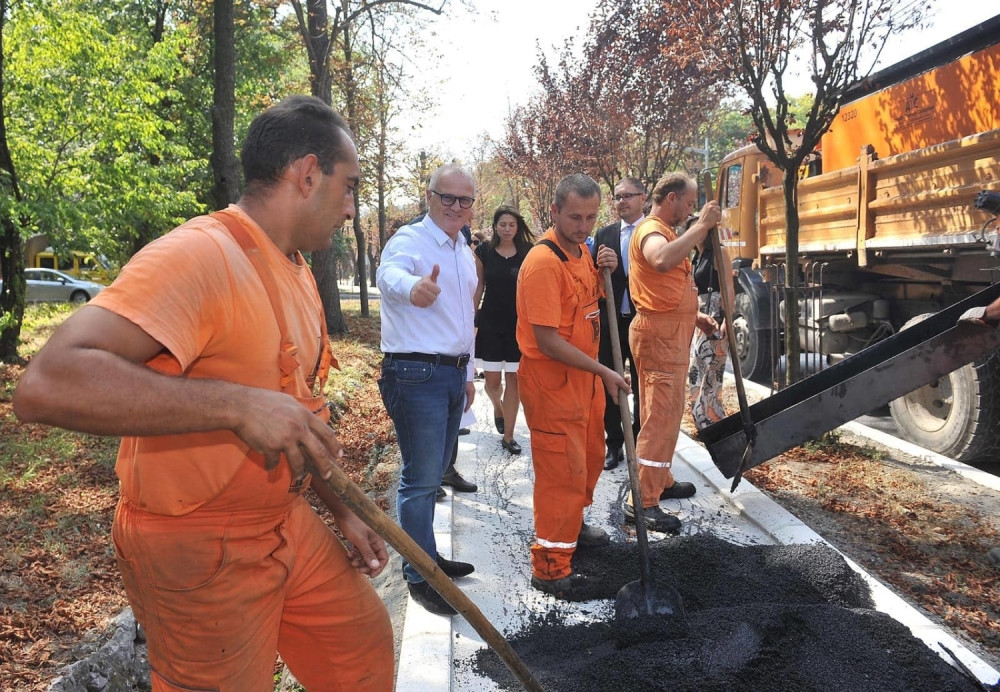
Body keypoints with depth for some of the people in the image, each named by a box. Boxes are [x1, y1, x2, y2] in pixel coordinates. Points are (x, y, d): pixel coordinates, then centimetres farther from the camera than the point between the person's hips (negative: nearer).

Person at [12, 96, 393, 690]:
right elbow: (48, 385, -35)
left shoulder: (299, 274, 8)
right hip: (200, 552, -9)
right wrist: (236, 403, -38)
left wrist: (344, 512, 15)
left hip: (288, 523, 9)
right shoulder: (199, 256, -23)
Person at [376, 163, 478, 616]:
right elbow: (389, 274, -37)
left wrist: (468, 372, 23)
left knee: (434, 473, 17)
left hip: (453, 374, 8)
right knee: (420, 478, -4)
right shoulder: (410, 241, -12)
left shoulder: (465, 252, 14)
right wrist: (413, 286, -61)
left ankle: (426, 557, 31)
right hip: (416, 375, -8)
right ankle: (419, 577, 8)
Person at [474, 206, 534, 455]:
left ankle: (508, 436, 10)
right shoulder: (484, 252, 1)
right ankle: (498, 408, 39)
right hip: (490, 324, 0)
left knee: (513, 379, 2)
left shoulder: (527, 253, -1)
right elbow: (478, 288, 6)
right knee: (492, 380, 4)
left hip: (519, 324, 0)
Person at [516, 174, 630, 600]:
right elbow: (548, 340, -25)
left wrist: (604, 272, 1)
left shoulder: (583, 251, 7)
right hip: (552, 378, -9)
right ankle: (550, 567, 8)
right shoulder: (544, 262, -22)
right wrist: (604, 371, -20)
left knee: (590, 456, 22)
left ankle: (572, 524, 44)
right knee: (562, 469, -4)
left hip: (586, 374, 9)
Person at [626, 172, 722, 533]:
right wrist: (702, 225, -33)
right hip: (659, 333, -11)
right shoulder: (651, 230, -14)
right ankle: (641, 501, -8)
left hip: (669, 332, 11)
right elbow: (662, 261, -39)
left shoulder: (665, 231, 21)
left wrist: (694, 316, 17)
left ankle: (660, 481, 30)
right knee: (662, 416, -11)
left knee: (663, 413, 18)